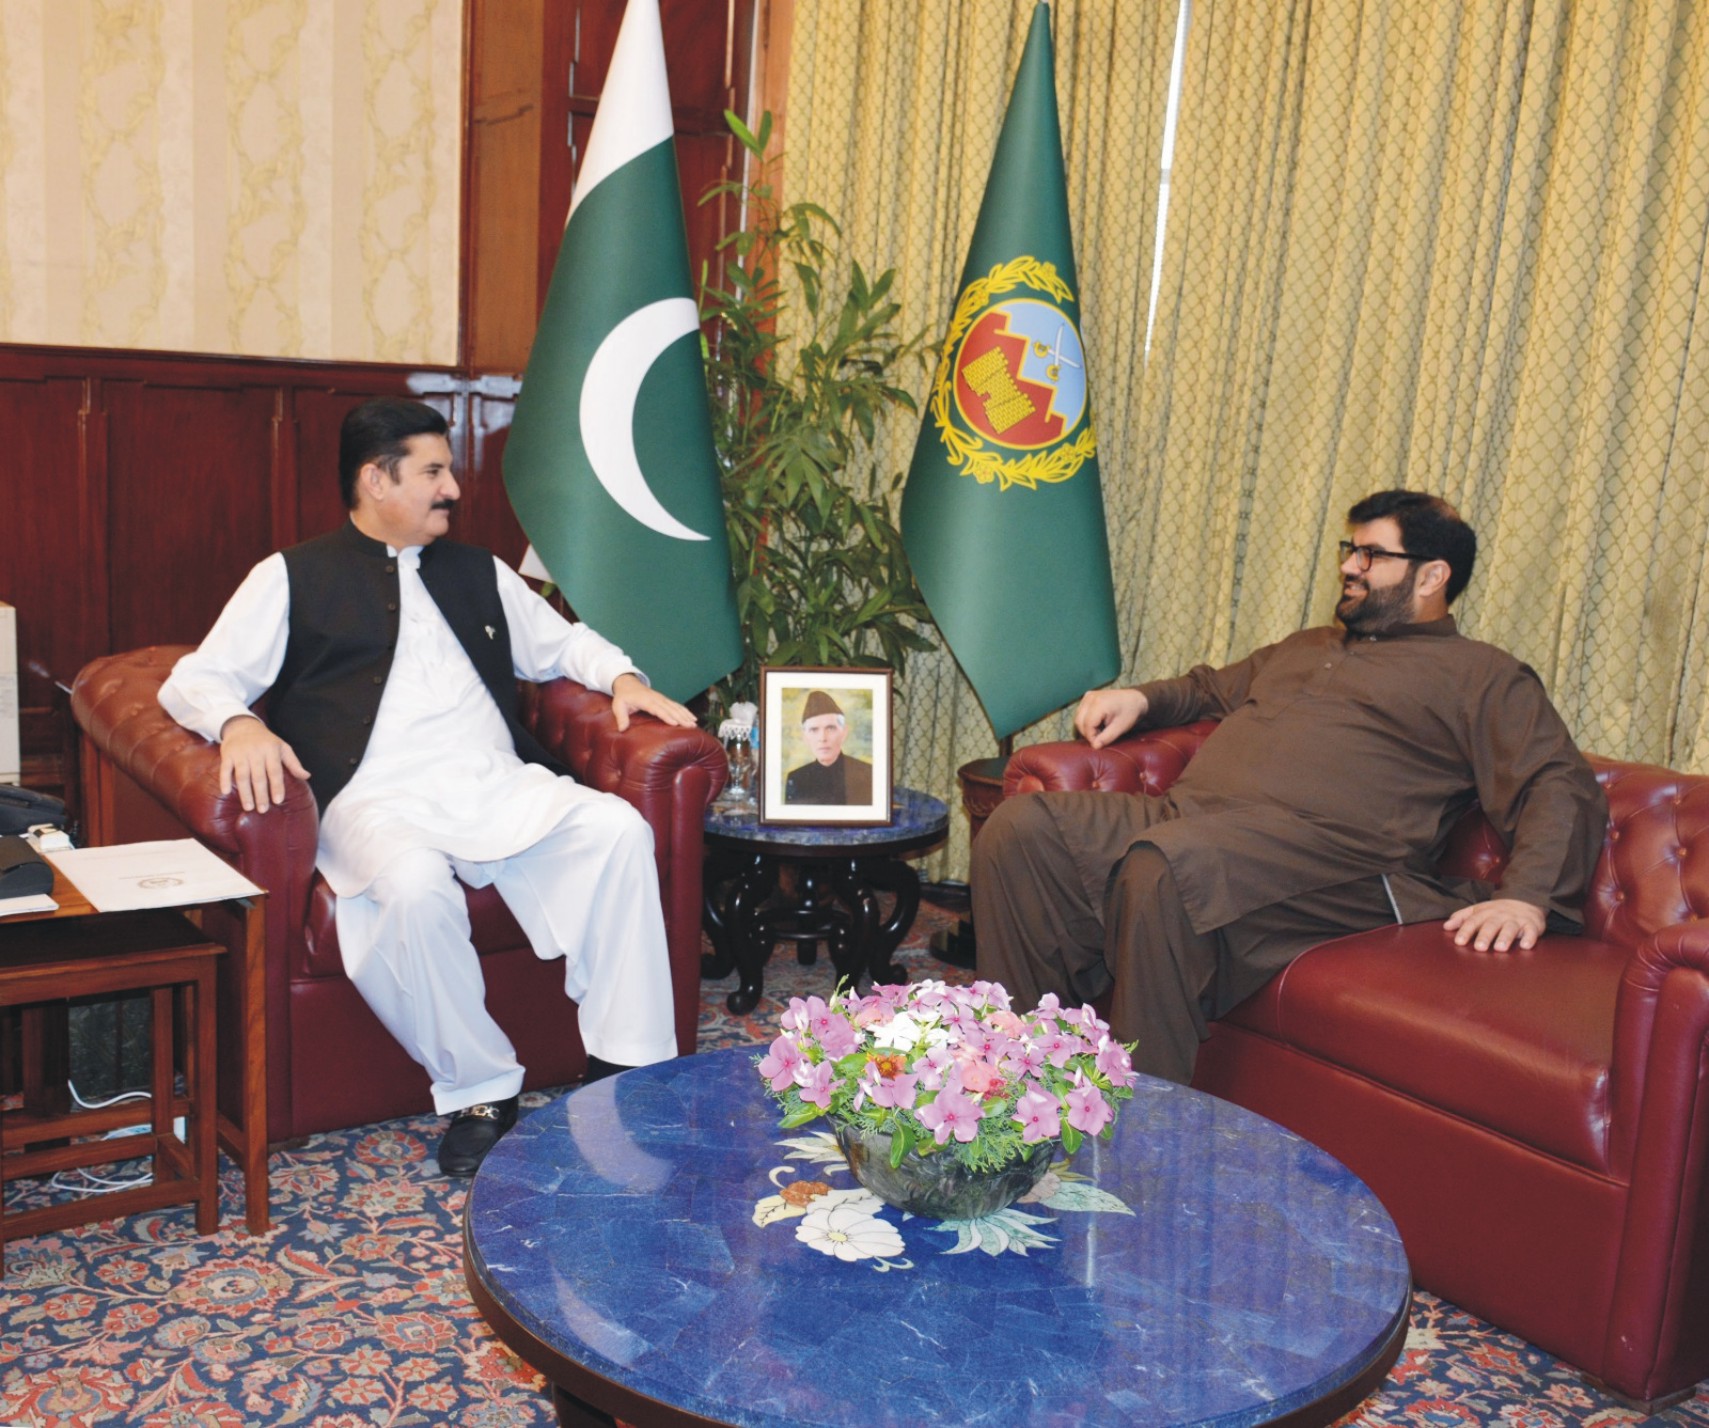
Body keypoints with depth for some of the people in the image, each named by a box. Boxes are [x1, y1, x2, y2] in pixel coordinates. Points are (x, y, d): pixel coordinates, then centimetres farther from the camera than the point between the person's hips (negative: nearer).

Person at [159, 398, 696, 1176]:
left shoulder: (478, 572, 26)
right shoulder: (293, 578, 12)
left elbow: (562, 642, 35)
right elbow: (194, 680, 6)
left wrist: (622, 678, 13)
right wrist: (238, 725, -18)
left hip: (501, 787, 4)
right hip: (378, 799, -4)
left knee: (620, 830, -23)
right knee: (416, 890, -38)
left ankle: (629, 1068, -18)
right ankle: (480, 1092, -18)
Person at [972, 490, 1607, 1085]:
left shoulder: (1482, 676, 14)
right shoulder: (1306, 646, 35)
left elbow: (1562, 789, 3)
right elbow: (1212, 686, 49)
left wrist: (1525, 897, -16)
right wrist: (1142, 699, 27)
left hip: (1318, 850, -7)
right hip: (1183, 813, 7)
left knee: (1165, 867, -39)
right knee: (1022, 827, -17)